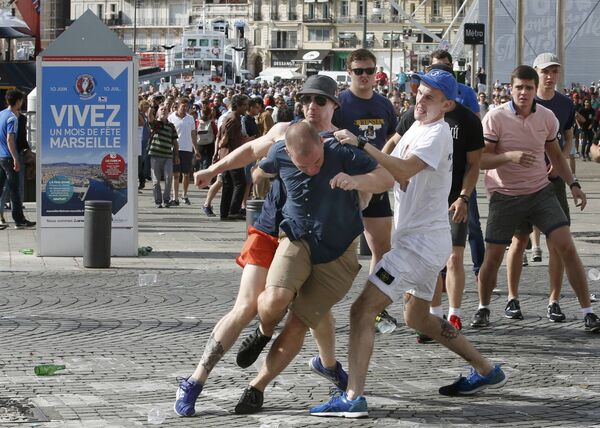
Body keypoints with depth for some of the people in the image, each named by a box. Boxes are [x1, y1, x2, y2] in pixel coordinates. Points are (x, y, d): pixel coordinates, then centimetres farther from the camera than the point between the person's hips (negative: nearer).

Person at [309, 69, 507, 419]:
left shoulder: (437, 133, -15)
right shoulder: (417, 128, 15)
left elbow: (404, 170, -31)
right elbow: (389, 173, 17)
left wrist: (361, 144, -33)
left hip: (423, 242, -11)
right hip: (419, 239, 11)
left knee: (363, 309, -16)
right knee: (418, 317, 26)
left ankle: (353, 398, -24)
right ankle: (487, 370, 33)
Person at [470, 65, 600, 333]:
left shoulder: (547, 117, 0)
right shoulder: (496, 118, -12)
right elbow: (481, 160, -14)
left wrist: (573, 184, 9)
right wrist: (510, 156, -30)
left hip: (541, 192, 2)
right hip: (504, 197, -2)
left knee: (567, 248, -10)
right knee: (492, 258, -1)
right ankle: (483, 309, 26)